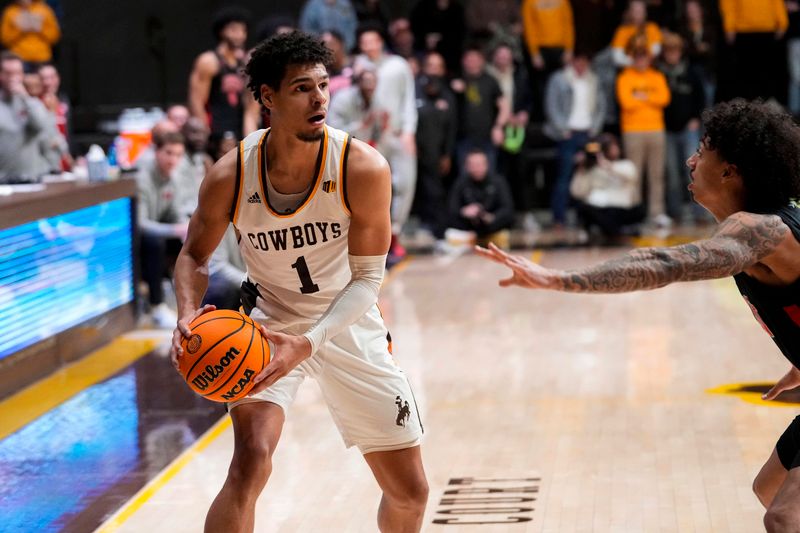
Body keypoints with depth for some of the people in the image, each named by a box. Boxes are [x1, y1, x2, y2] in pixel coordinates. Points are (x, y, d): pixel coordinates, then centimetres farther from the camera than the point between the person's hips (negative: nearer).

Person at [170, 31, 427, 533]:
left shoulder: (364, 168, -23)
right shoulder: (230, 176, -20)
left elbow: (367, 278, -19)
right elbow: (195, 255, -3)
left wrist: (308, 344, -34)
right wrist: (189, 314, -24)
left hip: (348, 324, 1)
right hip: (269, 322, -1)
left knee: (411, 492, 7)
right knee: (251, 463, -26)